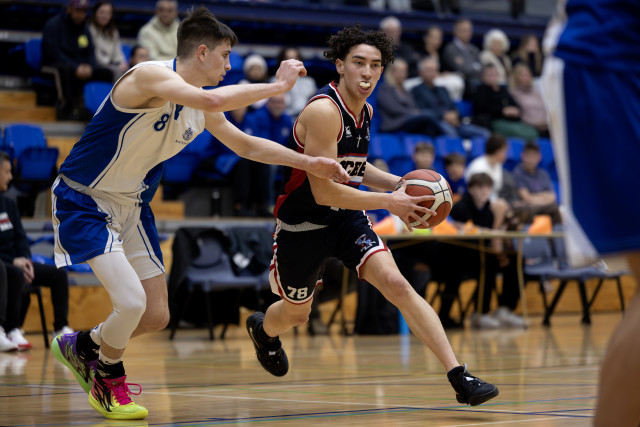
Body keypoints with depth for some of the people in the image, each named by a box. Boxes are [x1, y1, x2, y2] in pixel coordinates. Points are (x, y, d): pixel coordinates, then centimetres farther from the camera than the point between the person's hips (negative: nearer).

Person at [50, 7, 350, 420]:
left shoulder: (200, 109, 3)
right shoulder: (151, 76, -24)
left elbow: (246, 144, 16)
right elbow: (214, 99, -41)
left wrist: (310, 163, 8)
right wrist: (277, 86, -29)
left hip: (132, 206, 9)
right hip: (83, 201, -9)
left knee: (156, 316, 7)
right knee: (131, 302, -21)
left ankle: (82, 345, 33)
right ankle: (110, 380, 9)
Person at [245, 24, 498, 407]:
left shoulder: (365, 110, 1)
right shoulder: (324, 111, -26)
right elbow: (324, 191, -29)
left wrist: (397, 183, 1)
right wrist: (388, 202, -26)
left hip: (346, 217, 5)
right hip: (301, 224, -5)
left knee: (396, 285, -16)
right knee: (297, 314, 16)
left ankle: (460, 378, -23)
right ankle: (262, 328, 56)